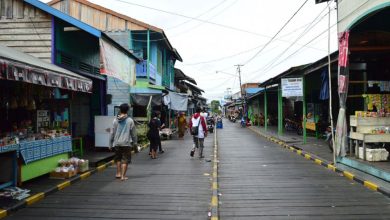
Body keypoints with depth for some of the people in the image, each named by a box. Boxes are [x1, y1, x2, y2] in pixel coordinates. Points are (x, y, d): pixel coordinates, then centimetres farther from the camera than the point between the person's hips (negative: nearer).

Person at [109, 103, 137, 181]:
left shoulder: (115, 120, 2)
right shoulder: (130, 121, -4)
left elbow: (112, 133, 4)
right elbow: (134, 133, 0)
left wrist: (110, 144, 12)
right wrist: (135, 142, 12)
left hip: (117, 143, 3)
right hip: (126, 143, -3)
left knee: (118, 158, 20)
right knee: (125, 160, 4)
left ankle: (118, 173, 22)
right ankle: (123, 176, 4)